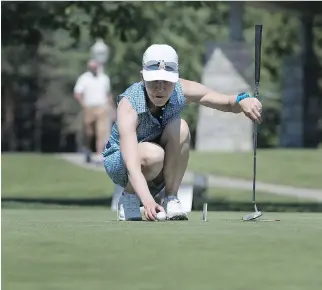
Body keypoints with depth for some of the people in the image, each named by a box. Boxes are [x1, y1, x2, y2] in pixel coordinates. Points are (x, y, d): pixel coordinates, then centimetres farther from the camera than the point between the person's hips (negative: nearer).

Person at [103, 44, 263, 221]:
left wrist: (242, 100, -40)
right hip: (119, 162, -4)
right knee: (154, 154, -38)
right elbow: (132, 166, -45)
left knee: (179, 128, -28)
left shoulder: (182, 91, -21)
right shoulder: (129, 105, -34)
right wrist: (148, 201, -61)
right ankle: (128, 197, -8)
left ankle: (171, 199, -15)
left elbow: (228, 103, -14)